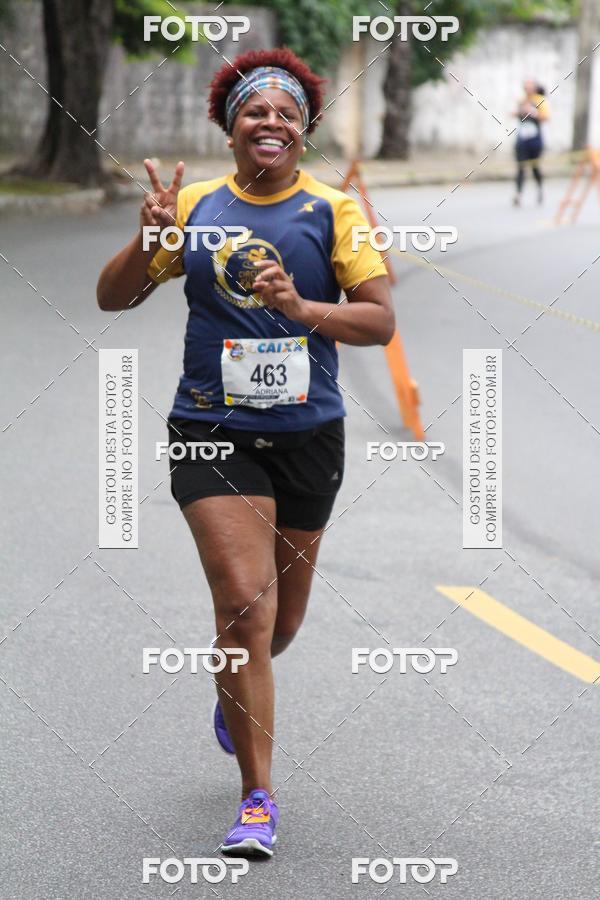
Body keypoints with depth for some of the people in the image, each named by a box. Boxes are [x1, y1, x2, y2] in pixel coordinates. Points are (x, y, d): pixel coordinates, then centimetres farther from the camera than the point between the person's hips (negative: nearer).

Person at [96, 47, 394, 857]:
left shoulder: (333, 211, -1)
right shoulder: (196, 206, 2)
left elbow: (380, 320, -8)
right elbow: (114, 298, 5)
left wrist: (301, 307, -25)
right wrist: (149, 240, -14)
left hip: (307, 435, 1)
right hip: (213, 432, -1)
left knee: (281, 620, 15)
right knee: (244, 600, -16)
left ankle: (236, 692, 52)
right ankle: (257, 799, -8)